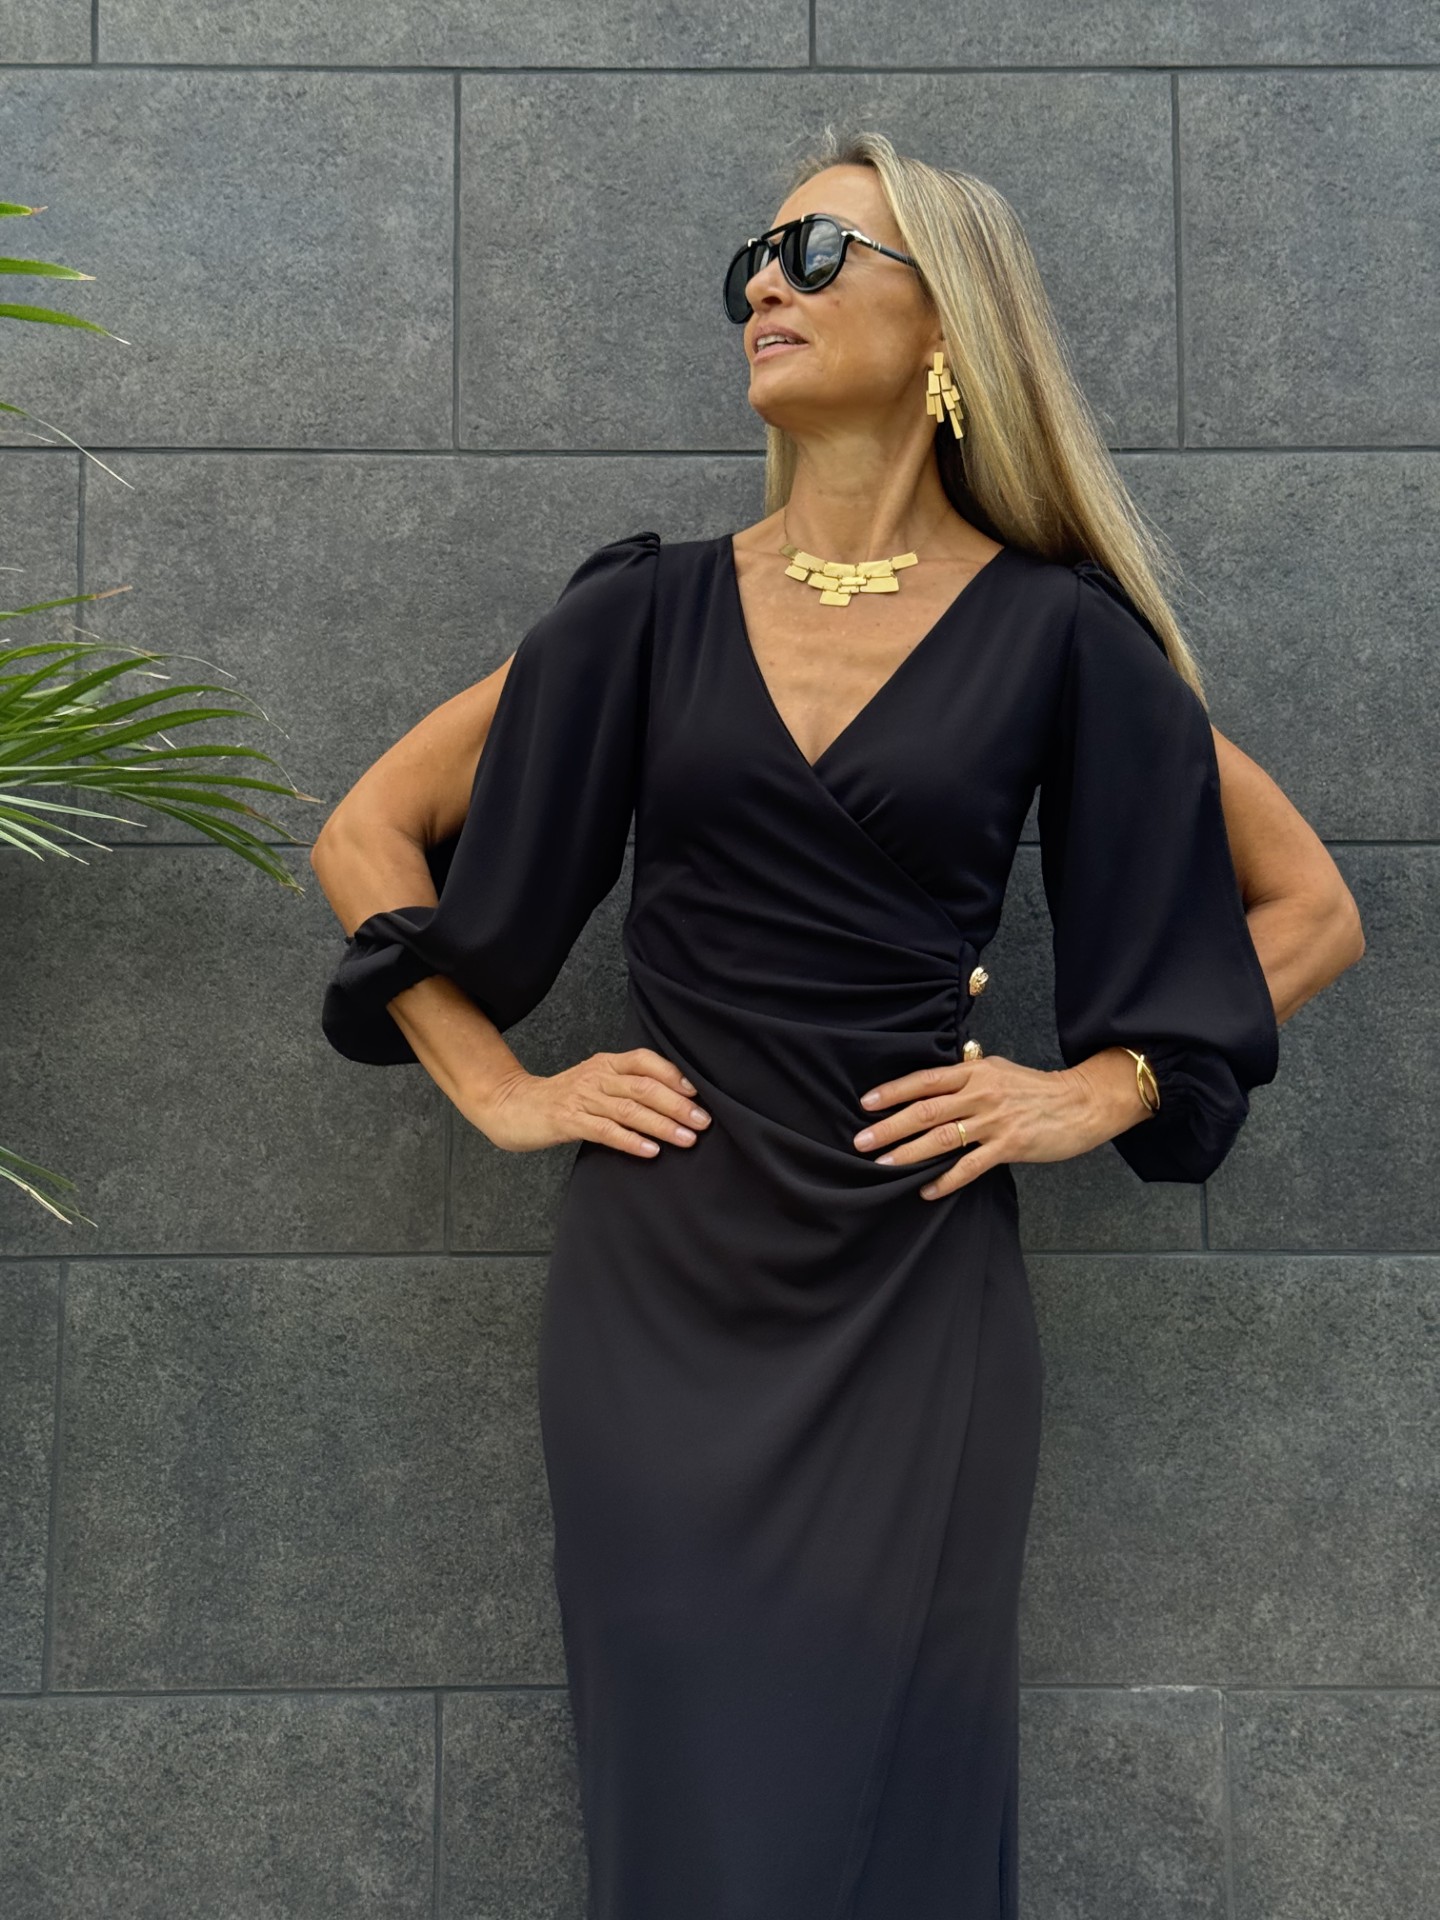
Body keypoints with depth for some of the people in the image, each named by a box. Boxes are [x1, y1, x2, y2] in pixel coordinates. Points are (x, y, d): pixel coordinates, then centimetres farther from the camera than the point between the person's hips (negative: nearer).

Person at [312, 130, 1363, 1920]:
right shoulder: (650, 611, 4)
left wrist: (1096, 1092, -3)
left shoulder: (1054, 633, 1)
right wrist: (498, 1089, 1)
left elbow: (1308, 911, 7)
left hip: (915, 1296, -1)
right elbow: (365, 838, 9)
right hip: (657, 1285, 1)